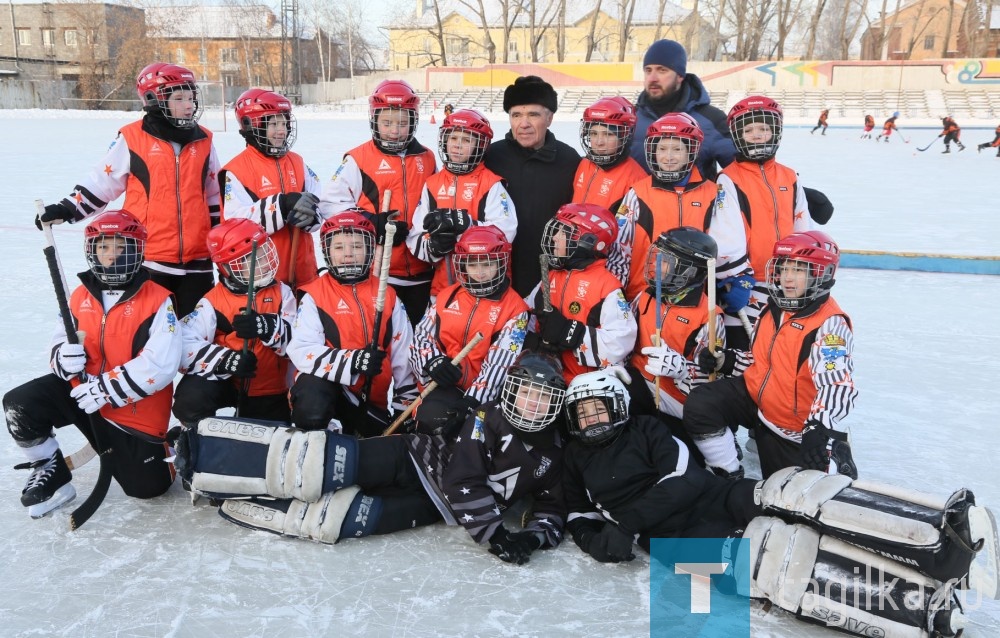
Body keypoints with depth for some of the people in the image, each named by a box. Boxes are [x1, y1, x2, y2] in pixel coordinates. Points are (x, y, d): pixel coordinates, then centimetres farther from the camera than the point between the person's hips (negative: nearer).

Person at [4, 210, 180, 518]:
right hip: (82, 390, 4)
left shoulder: (157, 301, -16)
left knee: (148, 486, -3)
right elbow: (60, 347, 9)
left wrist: (108, 389, -27)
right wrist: (65, 358, -17)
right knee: (20, 405, -17)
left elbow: (160, 365, -24)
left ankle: (161, 447, 33)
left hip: (136, 410, -4)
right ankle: (49, 471, 7)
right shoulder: (79, 297, 2)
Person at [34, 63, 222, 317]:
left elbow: (213, 195, 17)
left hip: (196, 258, 3)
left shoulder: (203, 141, 8)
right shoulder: (132, 139, -4)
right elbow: (101, 183, 3)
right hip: (148, 259, -3)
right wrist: (66, 210, -5)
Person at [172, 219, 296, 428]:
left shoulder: (281, 293, 0)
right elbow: (185, 348, -19)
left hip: (269, 391, 2)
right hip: (226, 383, -2)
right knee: (190, 398, -30)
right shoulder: (213, 302, -7)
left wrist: (265, 326, -33)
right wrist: (227, 361, -35)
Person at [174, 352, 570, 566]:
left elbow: (552, 506, 5)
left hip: (438, 506, 3)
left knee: (358, 517, -22)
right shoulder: (487, 421, -12)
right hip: (416, 459, -3)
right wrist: (494, 533, -27)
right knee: (339, 463, -23)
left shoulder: (551, 457, 2)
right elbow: (464, 482, -20)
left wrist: (537, 535, -16)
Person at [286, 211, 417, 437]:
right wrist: (353, 360, -29)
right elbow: (302, 351, -17)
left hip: (372, 395, 5)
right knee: (312, 413, -36)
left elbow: (403, 354, 11)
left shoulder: (387, 295, 8)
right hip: (326, 383, -5)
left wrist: (405, 405, 8)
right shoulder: (314, 295, -4)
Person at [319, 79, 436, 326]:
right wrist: (373, 223, -18)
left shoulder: (426, 159, 10)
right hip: (375, 274, -4)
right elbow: (330, 205, -8)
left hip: (420, 272, 4)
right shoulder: (358, 159, -4)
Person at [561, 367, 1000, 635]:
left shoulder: (645, 431, 9)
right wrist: (599, 540, -6)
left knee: (793, 493, -28)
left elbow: (683, 483, -4)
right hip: (685, 544, -1)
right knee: (782, 554, -26)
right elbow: (580, 521, 18)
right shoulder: (575, 462, 17)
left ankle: (944, 542, -36)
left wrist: (626, 521, -11)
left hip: (723, 501, 1)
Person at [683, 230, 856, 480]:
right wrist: (724, 359, -1)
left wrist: (818, 430, -47)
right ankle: (729, 476, 0)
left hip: (795, 425, -6)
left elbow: (837, 386, -33)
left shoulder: (830, 324, -23)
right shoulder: (773, 308, 2)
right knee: (699, 405, -15)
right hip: (755, 396, 6)